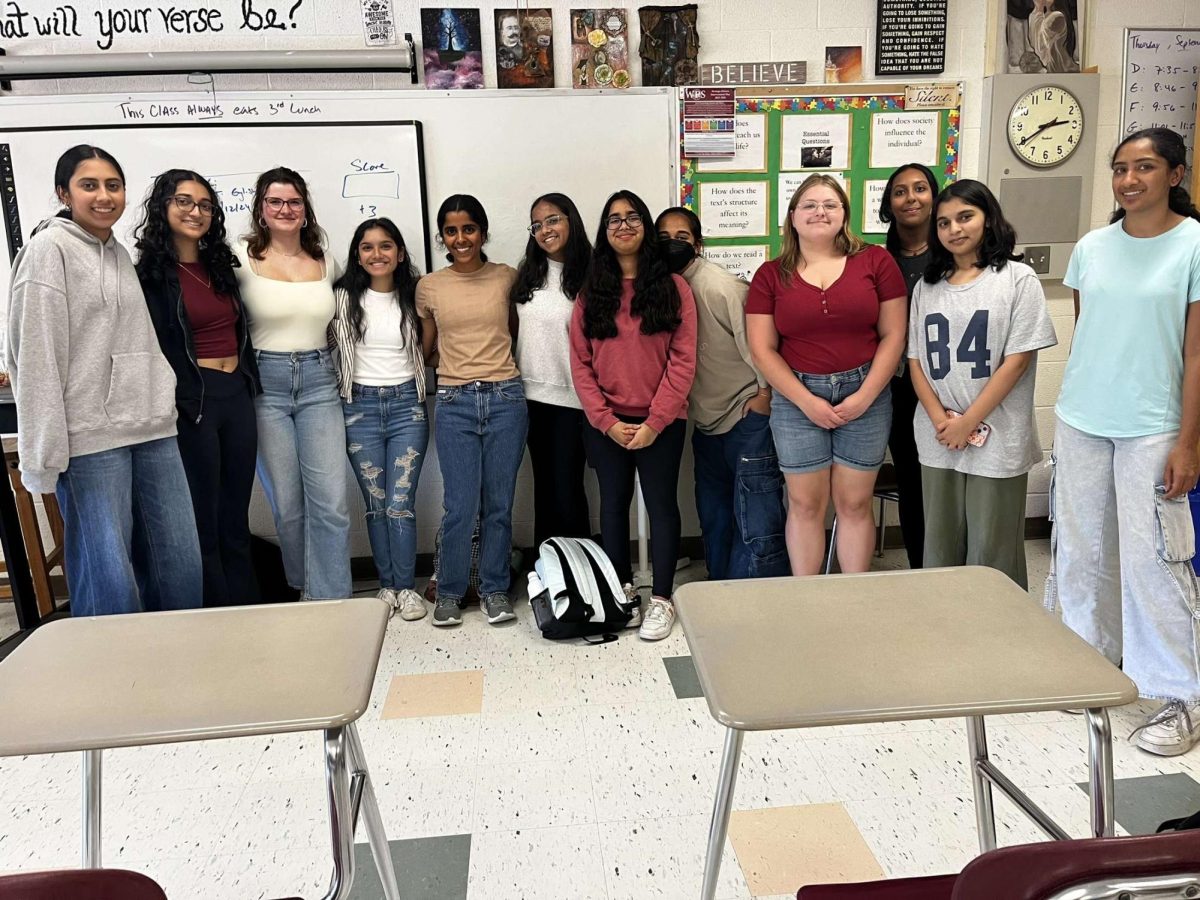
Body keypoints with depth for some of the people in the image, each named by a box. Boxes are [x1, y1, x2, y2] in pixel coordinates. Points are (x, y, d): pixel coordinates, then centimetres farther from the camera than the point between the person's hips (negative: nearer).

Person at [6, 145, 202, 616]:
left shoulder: (121, 253, 17)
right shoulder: (49, 248, -2)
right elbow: (36, 355, -9)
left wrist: (164, 405, 15)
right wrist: (45, 454, -13)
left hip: (153, 428, 7)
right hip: (91, 435, -6)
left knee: (182, 569, 7)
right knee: (109, 582, -5)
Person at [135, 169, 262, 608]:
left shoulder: (220, 264, 14)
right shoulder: (150, 274, -6)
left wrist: (249, 383, 15)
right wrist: (173, 406, -17)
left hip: (237, 395, 6)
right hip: (191, 402, -6)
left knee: (236, 516, 14)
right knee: (204, 520, 4)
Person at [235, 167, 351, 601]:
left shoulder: (326, 264, 10)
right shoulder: (242, 259, -1)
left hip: (319, 383, 2)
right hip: (266, 385, -2)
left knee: (332, 501, -4)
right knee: (287, 504, 5)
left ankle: (332, 603, 6)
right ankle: (304, 592, 24)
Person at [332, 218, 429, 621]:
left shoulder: (413, 297, 6)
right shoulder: (344, 298, 1)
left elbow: (428, 350, 17)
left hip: (407, 405, 0)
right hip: (360, 407, 0)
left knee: (401, 503, -4)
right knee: (376, 504, 6)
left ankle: (406, 587, 9)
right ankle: (387, 584, 19)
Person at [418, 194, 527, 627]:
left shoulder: (507, 278, 5)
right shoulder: (429, 287, 6)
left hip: (505, 398, 0)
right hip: (455, 402, 0)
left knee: (499, 504, 6)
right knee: (460, 506, -1)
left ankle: (495, 588, 22)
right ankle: (449, 591, 18)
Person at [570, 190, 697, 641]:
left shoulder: (673, 287, -2)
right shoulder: (590, 293, 5)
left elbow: (682, 361, -7)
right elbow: (580, 363, 1)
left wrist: (653, 423, -13)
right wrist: (606, 420, -9)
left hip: (660, 422, -2)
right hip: (605, 424, 3)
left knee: (661, 503, 5)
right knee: (613, 502, 11)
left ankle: (661, 599, 18)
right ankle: (622, 590, 27)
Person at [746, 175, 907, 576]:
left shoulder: (876, 261, 3)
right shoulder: (770, 275, 4)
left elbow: (893, 335, 1)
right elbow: (762, 349, 0)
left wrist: (864, 396, -8)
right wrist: (807, 401, -9)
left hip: (865, 395, 0)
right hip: (797, 398, 0)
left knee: (855, 503, 6)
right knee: (805, 504, 5)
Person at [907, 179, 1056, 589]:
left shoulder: (1018, 279, -2)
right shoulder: (927, 286, 11)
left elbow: (1017, 360, -8)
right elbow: (915, 360, 7)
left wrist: (968, 422, -11)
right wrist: (941, 420, -8)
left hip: (996, 442, -4)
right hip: (937, 442, 4)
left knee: (991, 552, 3)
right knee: (940, 545, 11)